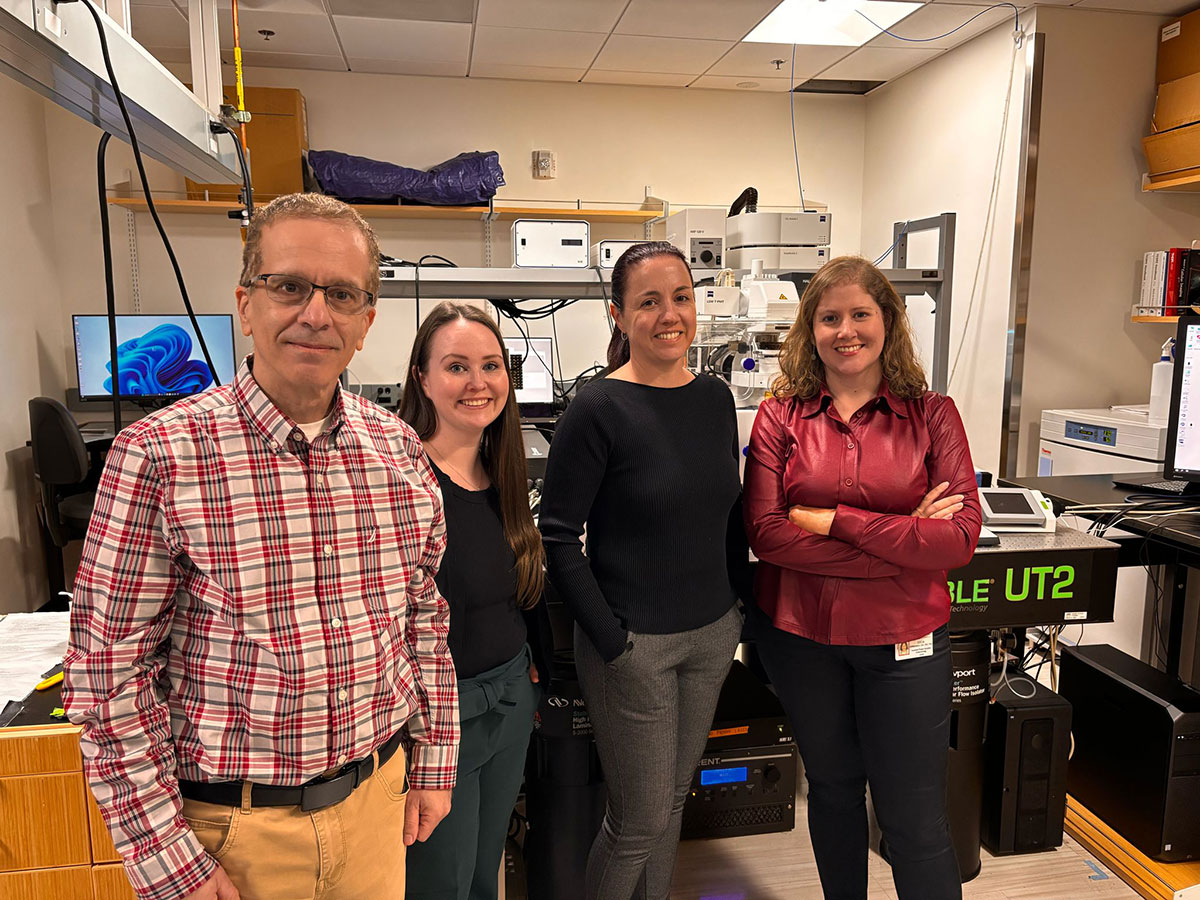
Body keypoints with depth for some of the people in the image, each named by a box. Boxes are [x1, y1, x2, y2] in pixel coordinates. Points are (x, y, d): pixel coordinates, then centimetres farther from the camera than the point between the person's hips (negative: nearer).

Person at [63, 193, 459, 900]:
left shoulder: (399, 448, -3)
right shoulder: (158, 456, -16)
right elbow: (109, 670, -12)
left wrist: (434, 761, 7)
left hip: (377, 799, 4)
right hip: (231, 827, -3)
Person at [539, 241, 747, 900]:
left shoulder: (715, 397, 3)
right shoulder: (597, 410, -15)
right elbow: (559, 540, -14)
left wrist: (738, 603, 9)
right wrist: (611, 641, -16)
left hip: (712, 635, 6)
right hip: (634, 642, -6)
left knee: (674, 799, 21)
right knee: (641, 821, 7)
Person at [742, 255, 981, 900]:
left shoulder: (932, 414, -3)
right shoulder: (782, 414, -4)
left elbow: (961, 537, -13)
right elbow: (765, 531, -15)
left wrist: (836, 520, -18)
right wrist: (900, 540, -17)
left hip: (902, 639, -1)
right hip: (799, 633, 1)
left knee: (916, 821, 7)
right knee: (832, 788, 21)